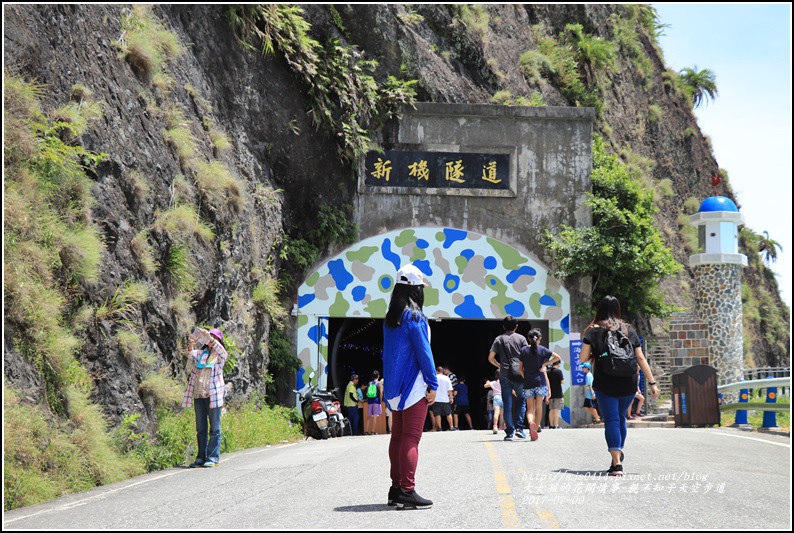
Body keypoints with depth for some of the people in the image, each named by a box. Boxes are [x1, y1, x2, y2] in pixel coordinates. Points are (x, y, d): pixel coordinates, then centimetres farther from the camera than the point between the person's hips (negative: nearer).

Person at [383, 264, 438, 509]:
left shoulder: (390, 318, 11)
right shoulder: (414, 316, -13)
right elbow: (423, 352, -13)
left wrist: (389, 383, 19)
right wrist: (432, 384, -9)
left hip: (394, 387, 8)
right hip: (414, 387, -8)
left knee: (397, 436, 12)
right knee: (411, 438, -8)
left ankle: (396, 489, 16)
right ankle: (407, 491, -11)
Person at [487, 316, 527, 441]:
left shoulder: (499, 339, 8)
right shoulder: (521, 338, 4)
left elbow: (490, 358, 4)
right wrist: (526, 372, 10)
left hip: (505, 375, 1)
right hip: (519, 374, -1)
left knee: (507, 405, 3)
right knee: (522, 401, 13)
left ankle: (509, 432, 0)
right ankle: (519, 428, 0)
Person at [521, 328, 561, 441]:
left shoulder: (524, 350, 2)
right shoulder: (542, 350, 2)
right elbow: (557, 357, 4)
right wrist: (545, 364, 5)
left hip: (528, 383, 0)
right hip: (540, 382, 0)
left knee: (530, 408, 4)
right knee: (538, 407, 7)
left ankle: (531, 423, -25)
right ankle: (536, 429, 6)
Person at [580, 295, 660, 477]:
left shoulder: (594, 331, -1)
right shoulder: (629, 330, 7)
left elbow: (583, 358, -7)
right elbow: (641, 358, 4)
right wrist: (652, 383, 6)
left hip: (605, 384, -3)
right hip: (628, 384, 3)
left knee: (611, 420, -4)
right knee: (621, 417, 22)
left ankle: (617, 463, -17)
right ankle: (619, 452, 31)